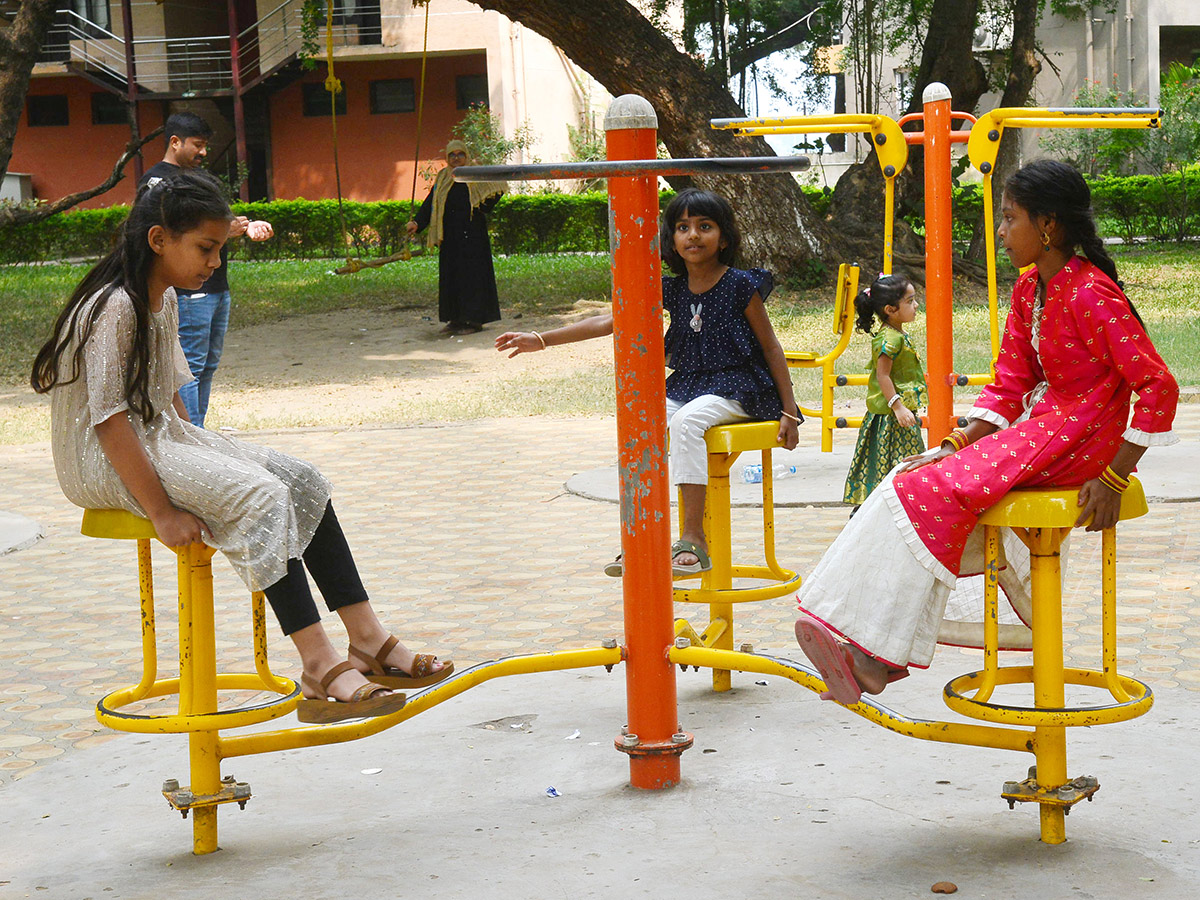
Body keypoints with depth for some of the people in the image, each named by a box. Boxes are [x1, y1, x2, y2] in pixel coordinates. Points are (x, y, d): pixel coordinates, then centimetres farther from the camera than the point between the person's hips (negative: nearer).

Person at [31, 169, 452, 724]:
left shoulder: (163, 299, 10)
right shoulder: (113, 308, -20)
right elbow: (109, 422, -24)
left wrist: (200, 456, 6)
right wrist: (163, 512, -25)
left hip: (162, 437, 9)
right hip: (102, 463, -9)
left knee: (301, 481, -5)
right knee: (259, 495, -27)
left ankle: (368, 639, -8)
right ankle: (321, 668, -30)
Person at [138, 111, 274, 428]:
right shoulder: (156, 181, -8)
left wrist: (247, 227, 6)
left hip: (217, 288, 10)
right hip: (188, 293, -10)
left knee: (207, 366, 11)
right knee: (189, 368, -10)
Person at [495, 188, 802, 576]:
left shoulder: (741, 286, -6)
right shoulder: (672, 291, 6)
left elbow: (771, 348, 0)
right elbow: (608, 322, 4)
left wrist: (789, 412, -3)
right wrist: (542, 340, -2)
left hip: (737, 388, -5)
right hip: (687, 383, 5)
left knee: (687, 420, -35)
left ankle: (693, 540, -33)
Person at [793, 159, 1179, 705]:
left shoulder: (1091, 295, -18)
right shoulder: (1028, 291, 10)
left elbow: (1159, 387, -21)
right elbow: (1009, 383, 10)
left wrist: (1113, 479, -21)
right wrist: (958, 445, -3)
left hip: (1079, 435, -9)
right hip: (1040, 425, 9)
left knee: (941, 491, -21)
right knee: (914, 481, -2)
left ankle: (879, 647, -16)